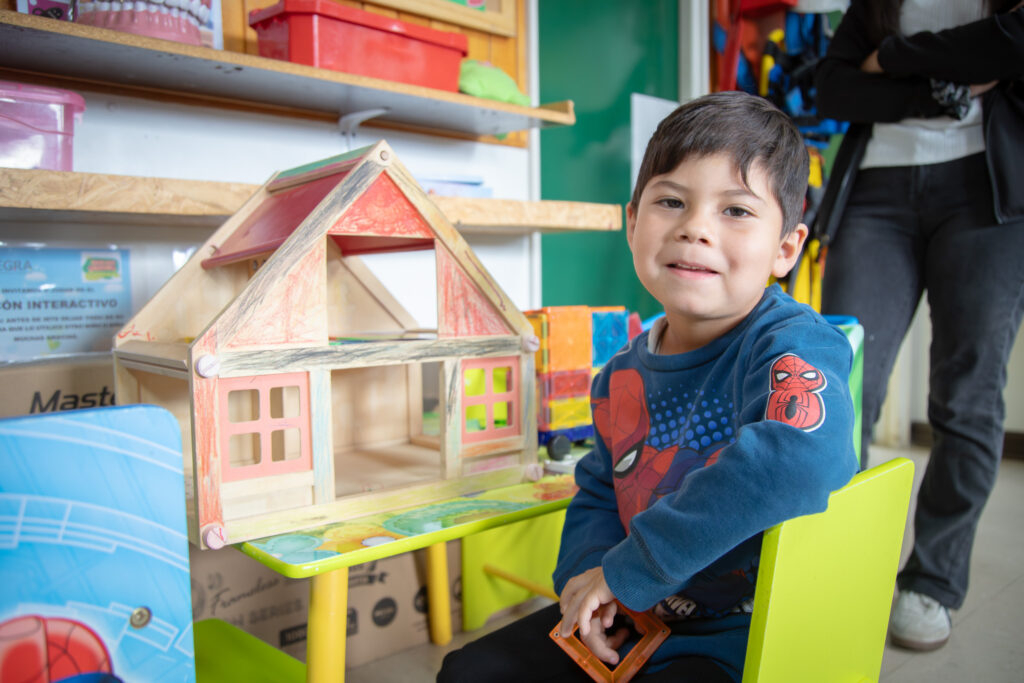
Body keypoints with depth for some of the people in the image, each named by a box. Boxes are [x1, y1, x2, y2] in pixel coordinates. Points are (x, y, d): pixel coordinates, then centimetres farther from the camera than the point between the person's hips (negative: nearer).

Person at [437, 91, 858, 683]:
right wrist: (588, 574, -10)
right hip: (632, 619, 7)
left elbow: (800, 460, -42)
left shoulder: (794, 346, -21)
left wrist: (626, 571, -33)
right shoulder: (622, 377, 3)